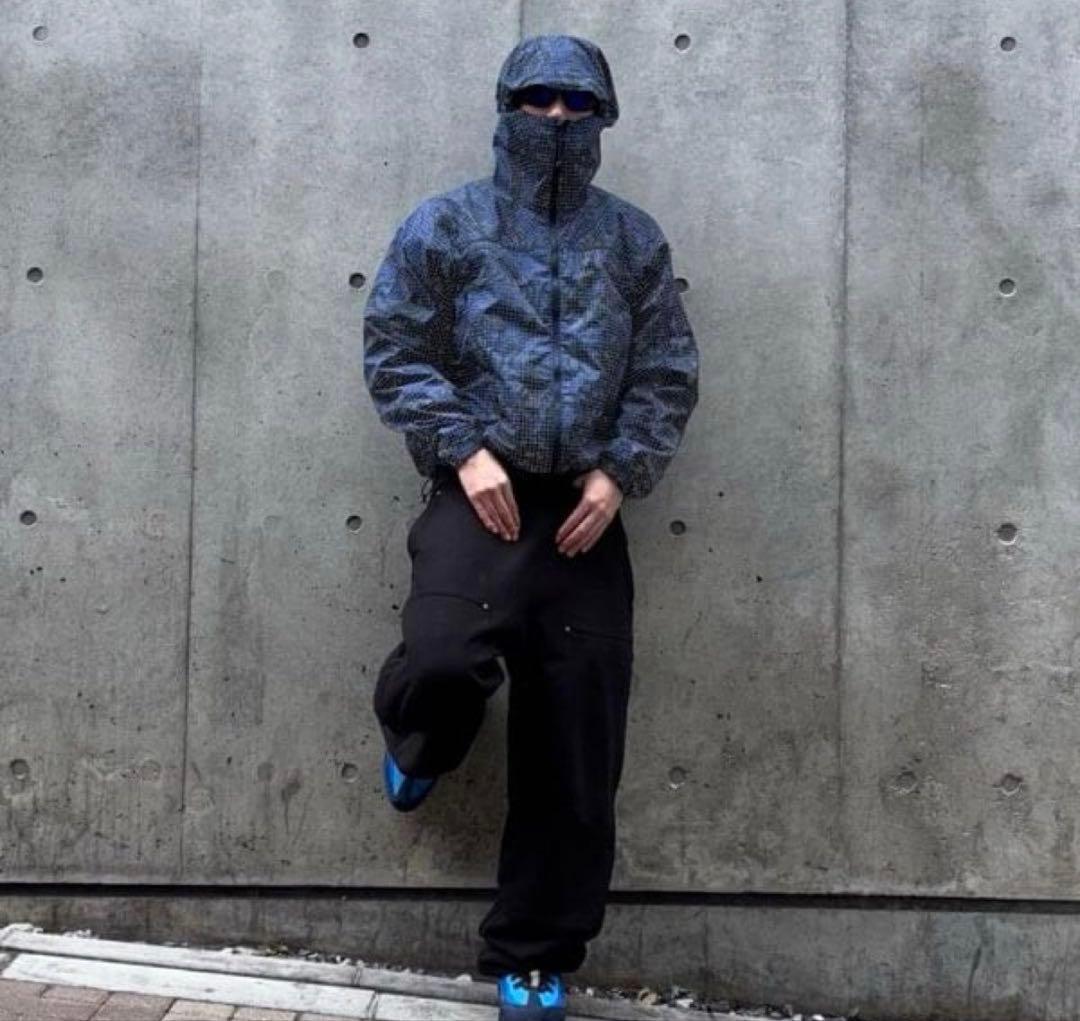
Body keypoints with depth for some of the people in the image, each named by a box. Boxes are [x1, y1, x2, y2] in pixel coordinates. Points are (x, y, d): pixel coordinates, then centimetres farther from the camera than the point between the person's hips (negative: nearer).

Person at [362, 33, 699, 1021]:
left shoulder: (633, 239, 11)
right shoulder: (444, 226, 5)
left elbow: (668, 374, 10)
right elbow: (395, 350, 2)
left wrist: (620, 473, -5)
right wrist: (463, 450, -10)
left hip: (586, 507, 2)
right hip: (479, 493, -2)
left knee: (573, 760, 2)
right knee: (442, 665, -29)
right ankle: (422, 748, 14)